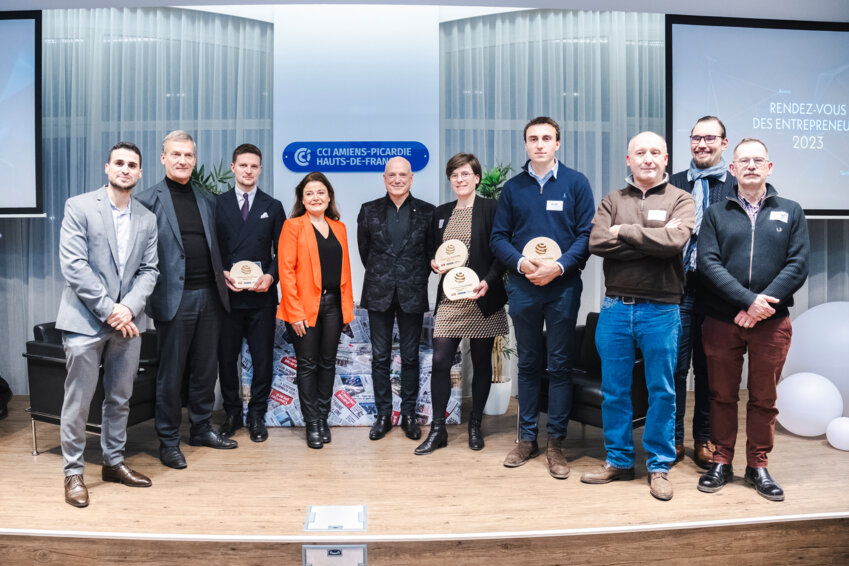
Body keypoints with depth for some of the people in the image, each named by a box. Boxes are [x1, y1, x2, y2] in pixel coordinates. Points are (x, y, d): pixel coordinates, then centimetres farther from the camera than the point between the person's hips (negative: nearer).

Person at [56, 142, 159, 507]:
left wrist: (129, 307, -11)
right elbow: (73, 265, -11)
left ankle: (114, 462, 28)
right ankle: (73, 472, 17)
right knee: (78, 401, 3)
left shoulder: (147, 219, 9)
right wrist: (108, 309, -15)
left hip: (127, 321, 4)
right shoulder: (79, 207, -3)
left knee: (120, 398, 13)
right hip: (85, 319, -4)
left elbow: (149, 270, 6)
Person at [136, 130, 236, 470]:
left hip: (209, 296, 5)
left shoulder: (206, 201, 14)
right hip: (174, 298, -5)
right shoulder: (149, 200, -3)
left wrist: (223, 276, 6)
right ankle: (168, 440, 17)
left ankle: (201, 428, 29)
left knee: (206, 368, 13)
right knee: (171, 372, 4)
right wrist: (151, 296, -12)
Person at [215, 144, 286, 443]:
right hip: (227, 294, 0)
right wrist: (222, 274, -10)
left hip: (261, 295, 0)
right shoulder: (217, 204, 8)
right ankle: (232, 413, 23)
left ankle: (257, 415, 18)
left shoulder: (273, 206, 10)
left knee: (263, 358, 4)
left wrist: (270, 276, -9)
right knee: (226, 357, 8)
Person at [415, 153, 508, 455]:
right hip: (449, 297, 3)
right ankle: (437, 429, 7)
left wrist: (488, 282, -19)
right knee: (440, 361, -4)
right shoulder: (441, 212, 14)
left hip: (481, 297, -3)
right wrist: (434, 263, 0)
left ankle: (475, 425, 22)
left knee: (481, 362, 7)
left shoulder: (490, 208, -1)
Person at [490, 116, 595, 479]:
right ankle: (527, 438, 21)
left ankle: (556, 443, 14)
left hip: (562, 286, -2)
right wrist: (521, 263, -12)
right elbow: (498, 237, 6)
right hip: (522, 286, 2)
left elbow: (586, 234, -2)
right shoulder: (513, 187, 9)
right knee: (528, 364, 10)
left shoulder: (576, 183, 3)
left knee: (560, 365, 3)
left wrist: (559, 266, -16)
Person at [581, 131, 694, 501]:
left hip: (661, 310, -2)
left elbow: (675, 240, -16)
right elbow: (597, 243, -9)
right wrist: (653, 239, -12)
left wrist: (624, 231, -8)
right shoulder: (612, 201, 9)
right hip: (615, 307, 2)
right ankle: (618, 460, 25)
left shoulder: (679, 200, 4)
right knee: (614, 390, 9)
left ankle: (659, 465, 22)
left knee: (662, 391, 7)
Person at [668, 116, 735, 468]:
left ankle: (704, 440, 24)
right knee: (675, 367, 3)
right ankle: (673, 439, 17)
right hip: (677, 289, 0)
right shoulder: (673, 184, 10)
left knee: (709, 368, 9)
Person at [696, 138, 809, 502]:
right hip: (722, 320, 0)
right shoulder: (716, 214, 7)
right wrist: (748, 300, -17)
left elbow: (797, 265, -1)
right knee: (722, 395, 8)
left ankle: (758, 466, 24)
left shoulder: (790, 212, 10)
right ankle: (721, 462, 22)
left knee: (764, 398, 10)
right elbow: (708, 262, -6)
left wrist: (762, 305, -14)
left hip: (771, 322, 1)